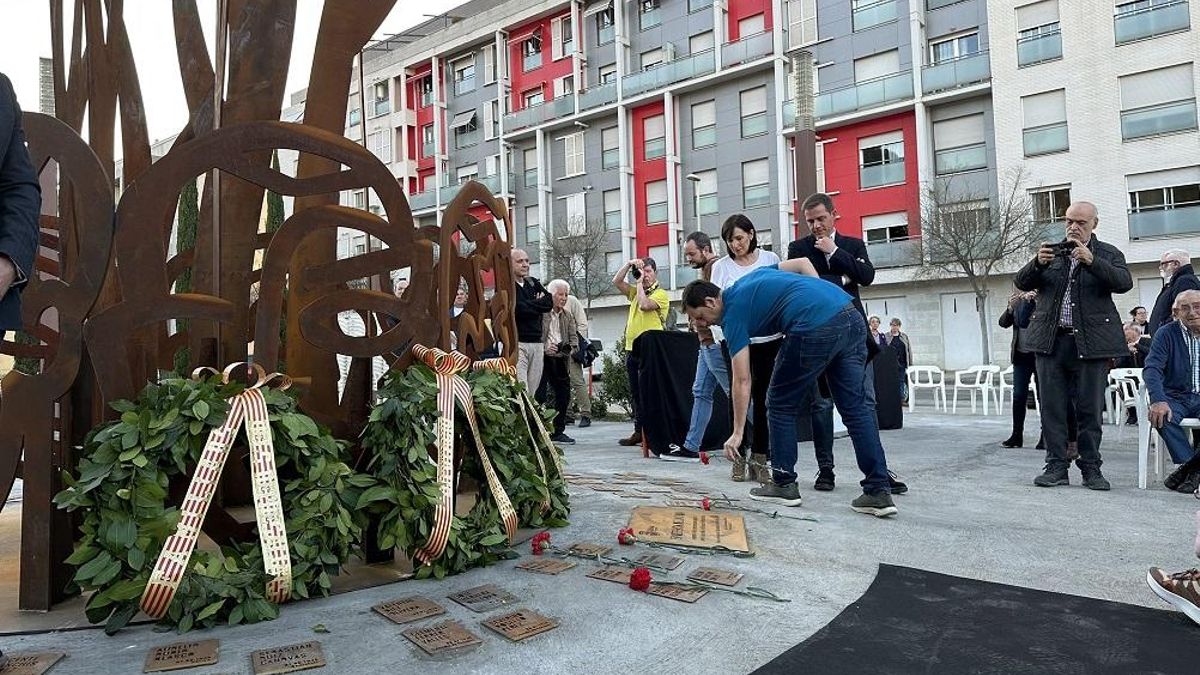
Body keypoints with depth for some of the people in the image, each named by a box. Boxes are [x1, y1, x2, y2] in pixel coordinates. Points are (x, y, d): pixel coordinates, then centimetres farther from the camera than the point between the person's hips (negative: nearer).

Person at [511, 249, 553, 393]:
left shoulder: (533, 283, 19)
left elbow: (549, 302, 7)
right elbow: (519, 309, -15)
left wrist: (530, 305, -4)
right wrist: (538, 304, -1)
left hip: (537, 343, 6)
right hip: (517, 343, -6)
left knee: (533, 390, 5)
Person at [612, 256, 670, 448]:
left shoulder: (661, 294, -2)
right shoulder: (635, 292, 19)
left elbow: (645, 305, -18)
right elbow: (616, 281, 13)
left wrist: (640, 283, -7)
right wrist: (629, 265, 4)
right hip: (631, 349, 7)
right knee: (635, 393, 10)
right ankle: (638, 432, 17)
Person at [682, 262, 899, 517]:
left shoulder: (733, 313, 4)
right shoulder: (751, 279, 26)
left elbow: (742, 380, 1)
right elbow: (803, 262, 25)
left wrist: (737, 433, 6)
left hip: (815, 328, -8)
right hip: (851, 315, 8)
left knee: (781, 406, 10)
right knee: (855, 407, 11)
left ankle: (783, 485, 19)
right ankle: (879, 492, 9)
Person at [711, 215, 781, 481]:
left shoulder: (770, 259, 4)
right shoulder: (721, 266, 3)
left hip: (769, 339, 1)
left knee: (763, 399, 3)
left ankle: (759, 459, 11)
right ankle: (739, 456, 13)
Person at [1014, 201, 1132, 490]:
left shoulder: (1108, 254, 8)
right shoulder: (1051, 251, 14)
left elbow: (1124, 282, -9)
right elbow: (1022, 283, 6)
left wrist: (1091, 261, -21)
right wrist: (1037, 263, -13)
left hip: (1091, 343, -2)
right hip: (1051, 340, 2)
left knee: (1090, 409, 3)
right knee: (1052, 408, 3)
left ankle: (1091, 468, 13)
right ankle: (1056, 466, 10)